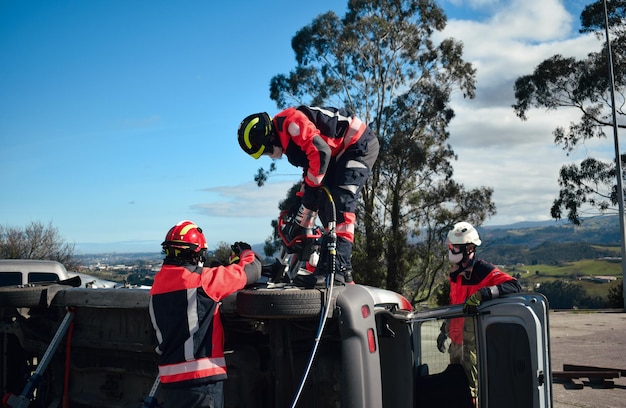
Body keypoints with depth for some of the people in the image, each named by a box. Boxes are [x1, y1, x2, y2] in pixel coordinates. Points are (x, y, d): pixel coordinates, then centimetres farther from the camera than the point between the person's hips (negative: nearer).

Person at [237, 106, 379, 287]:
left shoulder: (290, 121, -19)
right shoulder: (288, 142, 11)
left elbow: (321, 151, -29)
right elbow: (309, 169, 18)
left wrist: (311, 187, -19)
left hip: (360, 144, -10)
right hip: (341, 153, 10)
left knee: (340, 203, -21)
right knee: (325, 206, 5)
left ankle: (338, 267, -26)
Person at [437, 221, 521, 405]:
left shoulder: (483, 270, -16)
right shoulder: (455, 273, 12)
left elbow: (514, 286, -29)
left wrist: (482, 294, -40)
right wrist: (444, 330, 25)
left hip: (473, 342, -8)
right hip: (456, 341, 9)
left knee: (471, 390, -2)